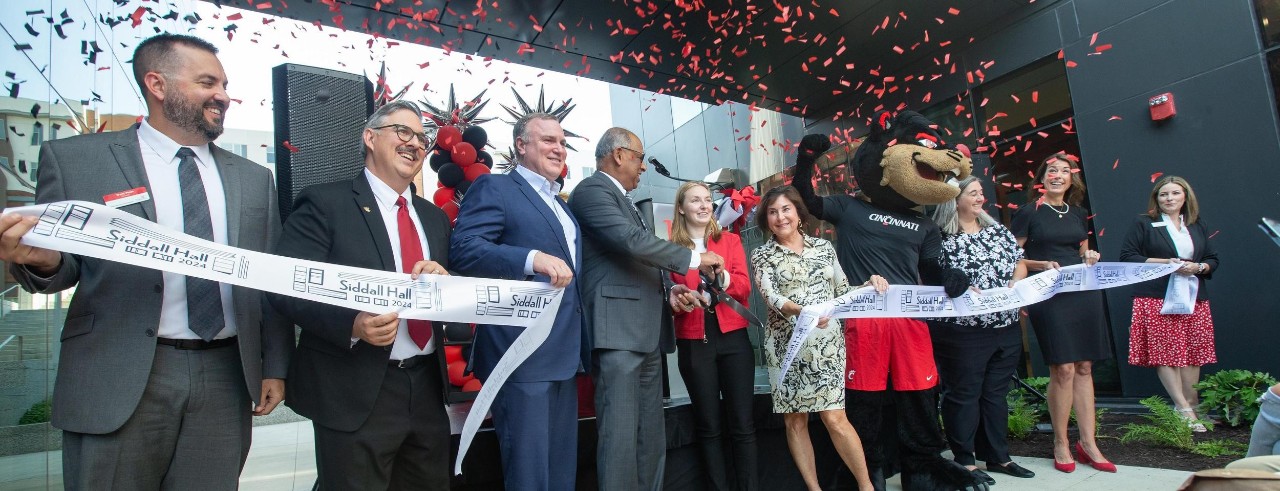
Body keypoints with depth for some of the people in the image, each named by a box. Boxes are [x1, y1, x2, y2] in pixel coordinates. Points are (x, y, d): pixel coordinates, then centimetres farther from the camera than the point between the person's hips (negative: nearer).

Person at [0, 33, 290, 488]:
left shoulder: (254, 179, 12)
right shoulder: (75, 159, 2)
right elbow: (60, 265, 3)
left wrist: (275, 367, 10)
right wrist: (41, 260, -19)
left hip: (225, 380, 3)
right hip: (118, 382, -2)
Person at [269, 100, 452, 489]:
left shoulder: (435, 217, 14)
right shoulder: (325, 203, -5)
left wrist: (443, 279, -10)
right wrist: (352, 325, -28)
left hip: (427, 388, 6)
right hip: (357, 391, -6)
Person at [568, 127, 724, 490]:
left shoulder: (624, 201, 25)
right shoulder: (592, 190, -6)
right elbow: (632, 240, -19)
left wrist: (667, 295, 13)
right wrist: (693, 258, -11)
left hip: (646, 334, 10)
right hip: (618, 332, -10)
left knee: (651, 439, 11)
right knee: (621, 436, -9)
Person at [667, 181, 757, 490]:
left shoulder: (731, 240, 9)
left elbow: (744, 288, -1)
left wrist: (722, 276, -21)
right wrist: (677, 301, -18)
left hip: (733, 338, 1)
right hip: (693, 343, -1)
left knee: (742, 423, 2)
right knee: (707, 424, 7)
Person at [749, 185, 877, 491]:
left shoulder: (823, 246, 10)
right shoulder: (762, 255, 2)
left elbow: (841, 290, 15)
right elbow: (771, 297, -13)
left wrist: (868, 284, -4)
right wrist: (802, 311, -30)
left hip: (826, 342, 0)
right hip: (787, 345, 0)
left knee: (834, 418, -5)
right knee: (795, 420, 4)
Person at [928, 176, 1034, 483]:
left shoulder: (996, 230, 13)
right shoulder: (940, 238, -9)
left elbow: (1020, 264, 16)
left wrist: (1014, 284, -3)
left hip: (1006, 328, 7)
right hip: (962, 331, -6)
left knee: (996, 393, 14)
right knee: (963, 395, 3)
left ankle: (998, 456, 26)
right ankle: (965, 460, 15)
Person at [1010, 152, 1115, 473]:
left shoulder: (1079, 214, 15)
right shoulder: (1029, 212, 0)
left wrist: (1090, 258, 2)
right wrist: (1042, 264, -17)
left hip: (1084, 293, 5)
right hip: (1049, 296, -5)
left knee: (1084, 368, 6)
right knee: (1063, 368, -7)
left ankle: (1088, 443, 13)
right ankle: (1060, 443, 6)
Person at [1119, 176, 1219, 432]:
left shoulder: (1198, 226, 16)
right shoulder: (1143, 224, 3)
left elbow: (1213, 260, 16)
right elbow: (1126, 257, -4)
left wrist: (1198, 267, -6)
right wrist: (1163, 262, -13)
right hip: (1156, 299, -4)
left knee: (1192, 352, 3)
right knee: (1165, 352, -9)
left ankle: (1191, 406, 11)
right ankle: (1184, 409, -5)